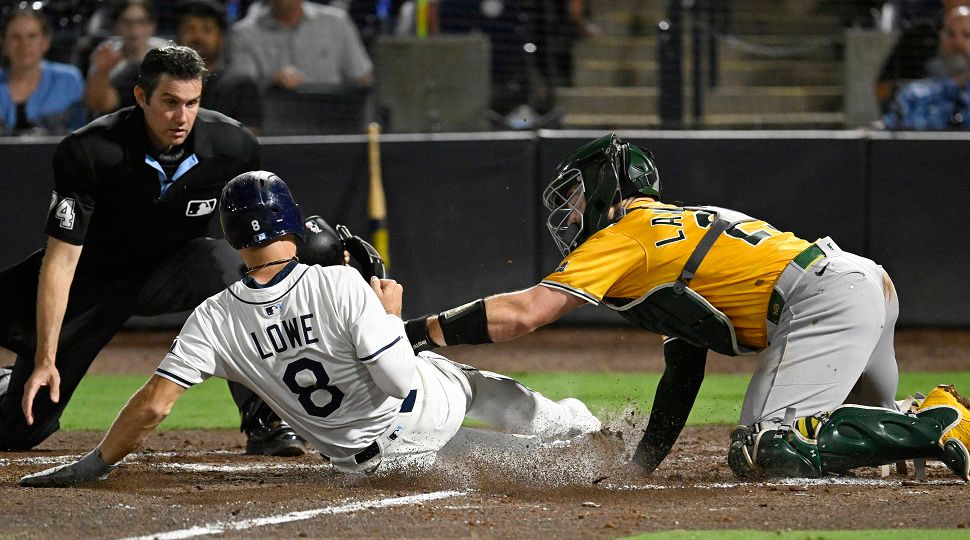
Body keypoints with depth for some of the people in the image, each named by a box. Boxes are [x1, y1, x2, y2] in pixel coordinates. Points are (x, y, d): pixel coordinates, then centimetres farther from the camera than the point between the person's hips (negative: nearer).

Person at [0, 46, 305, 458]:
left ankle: (263, 423, -27)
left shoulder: (233, 146, -20)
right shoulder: (87, 153, -28)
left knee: (223, 262, -36)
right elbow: (61, 260, -26)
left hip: (172, 275, 1)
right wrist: (45, 360, -30)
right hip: (94, 280, -1)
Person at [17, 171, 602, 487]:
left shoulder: (214, 320, -19)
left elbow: (154, 405, -20)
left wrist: (93, 465, -9)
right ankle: (571, 421, 53)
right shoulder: (343, 285, -28)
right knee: (476, 382, 31)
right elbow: (401, 383, -26)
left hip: (360, 457, 2)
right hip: (429, 409, -2)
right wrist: (389, 312, -9)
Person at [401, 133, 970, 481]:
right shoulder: (678, 227, 29)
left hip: (822, 300, -10)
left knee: (766, 454, -20)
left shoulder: (624, 235, 2)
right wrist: (641, 464, 27)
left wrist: (420, 331, -1)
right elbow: (684, 373, 29)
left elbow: (523, 313, -6)